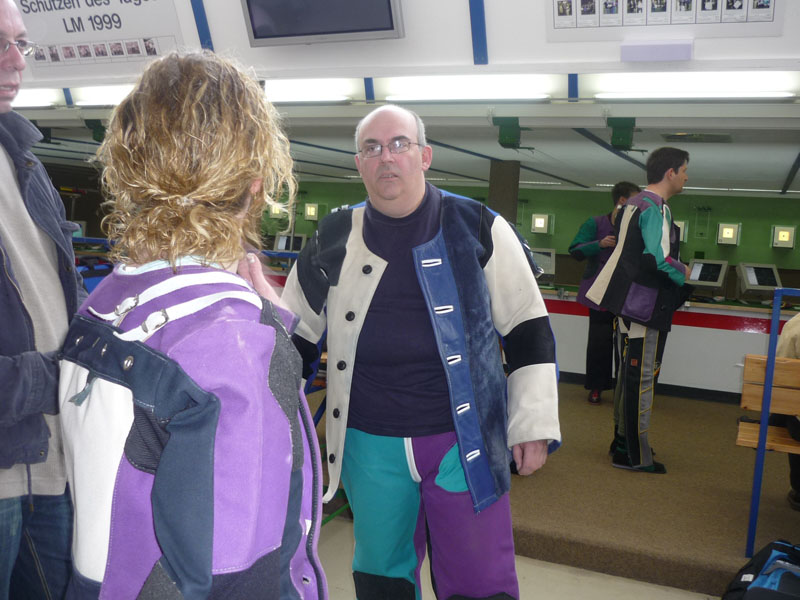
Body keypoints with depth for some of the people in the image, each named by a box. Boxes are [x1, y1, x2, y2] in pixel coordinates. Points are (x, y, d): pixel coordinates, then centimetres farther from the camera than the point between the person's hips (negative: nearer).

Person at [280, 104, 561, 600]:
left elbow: (529, 329, 0)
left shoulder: (478, 229, -5)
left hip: (465, 444, -2)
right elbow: (296, 336, 12)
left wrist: (534, 426, -2)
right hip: (369, 445, 3)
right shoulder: (333, 240, 2)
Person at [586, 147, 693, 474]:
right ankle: (635, 456, 3)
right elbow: (660, 259, -26)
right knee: (642, 377, -4)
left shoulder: (634, 203, 14)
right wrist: (684, 274, -7)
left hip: (630, 301, 10)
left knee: (630, 373, 17)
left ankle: (623, 440, 28)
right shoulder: (655, 208, -16)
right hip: (647, 305, -10)